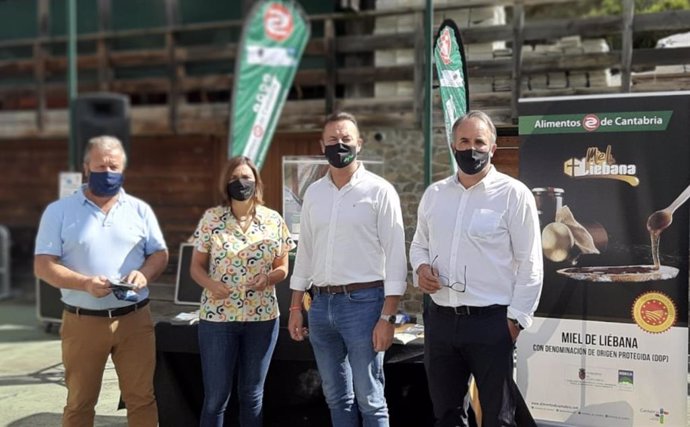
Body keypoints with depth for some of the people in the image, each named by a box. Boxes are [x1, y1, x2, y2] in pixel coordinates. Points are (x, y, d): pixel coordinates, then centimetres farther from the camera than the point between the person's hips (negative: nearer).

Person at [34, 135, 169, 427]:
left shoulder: (140, 209, 8)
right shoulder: (59, 211, 0)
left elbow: (160, 254, 10)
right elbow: (43, 266, -5)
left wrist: (145, 273, -13)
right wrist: (85, 283, -21)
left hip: (134, 318, 2)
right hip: (82, 321, -1)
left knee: (142, 398, 6)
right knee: (79, 403, 8)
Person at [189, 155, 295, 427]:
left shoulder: (273, 220, 3)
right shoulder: (211, 218, -1)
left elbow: (282, 268, 8)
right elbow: (196, 266, 2)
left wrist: (268, 278, -14)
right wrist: (210, 284, -19)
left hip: (262, 317, 2)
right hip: (217, 316, -2)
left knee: (252, 394, 12)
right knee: (216, 396, 2)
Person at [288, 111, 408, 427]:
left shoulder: (379, 191, -5)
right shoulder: (313, 193, 11)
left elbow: (395, 256, -8)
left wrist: (388, 317, -14)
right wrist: (295, 308, 12)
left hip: (363, 302, -5)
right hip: (321, 304, 5)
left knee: (369, 399, 0)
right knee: (336, 397, 13)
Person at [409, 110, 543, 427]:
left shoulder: (513, 194, -7)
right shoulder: (434, 194, 9)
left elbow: (530, 264, -7)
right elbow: (419, 243, 21)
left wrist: (515, 319, -11)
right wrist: (420, 267, -1)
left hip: (490, 322, -5)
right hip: (440, 320, 5)